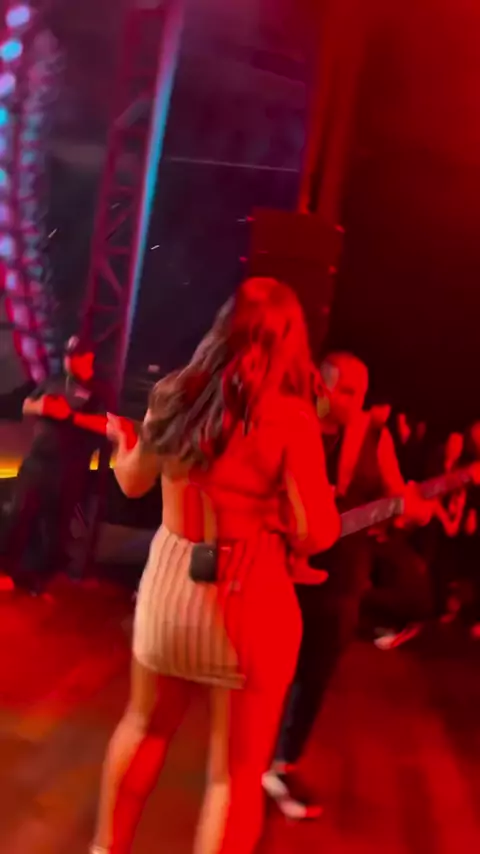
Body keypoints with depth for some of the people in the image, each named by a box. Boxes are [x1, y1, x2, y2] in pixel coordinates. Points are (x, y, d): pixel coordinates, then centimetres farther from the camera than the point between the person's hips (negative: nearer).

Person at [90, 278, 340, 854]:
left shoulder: (174, 395, 1)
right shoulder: (290, 414, -15)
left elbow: (133, 483, 18)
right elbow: (317, 534, -16)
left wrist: (120, 440, 38)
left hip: (168, 579, 6)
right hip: (249, 597, -5)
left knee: (144, 725, 27)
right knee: (235, 772, 8)